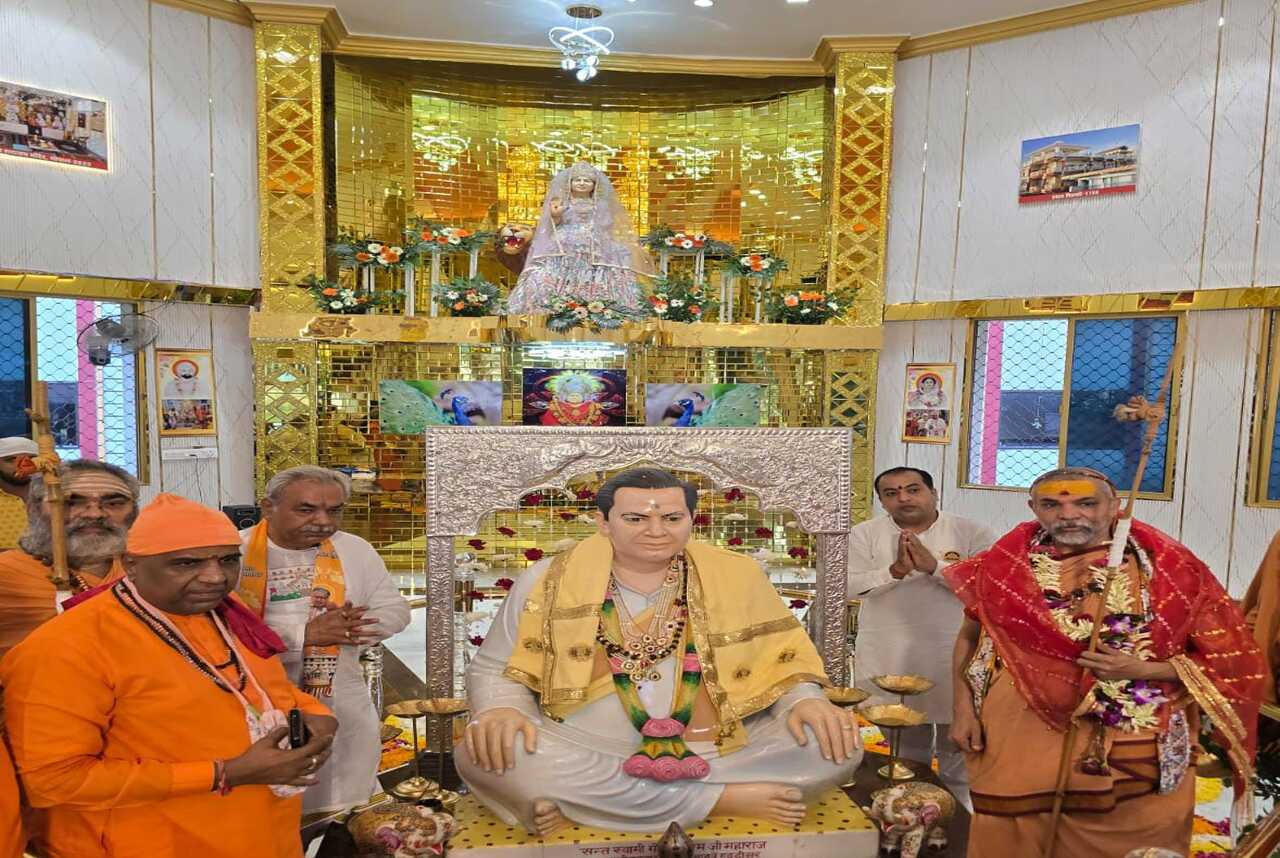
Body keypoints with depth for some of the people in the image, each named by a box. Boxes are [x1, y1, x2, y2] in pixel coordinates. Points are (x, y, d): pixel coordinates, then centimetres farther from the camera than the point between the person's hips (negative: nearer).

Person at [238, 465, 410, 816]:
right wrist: (304, 634, -22)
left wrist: (348, 628, -14)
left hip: (343, 708, 3)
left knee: (347, 817, 16)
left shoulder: (356, 550, 2)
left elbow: (395, 610, 5)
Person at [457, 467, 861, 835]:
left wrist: (805, 700, -11)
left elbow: (783, 664, 11)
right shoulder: (549, 581, 3)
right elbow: (495, 671, 7)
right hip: (581, 761, -1)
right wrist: (500, 709, -16)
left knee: (831, 742, -21)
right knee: (487, 752, -29)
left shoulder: (736, 577, 7)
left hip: (721, 756, 2)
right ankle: (720, 800, -20)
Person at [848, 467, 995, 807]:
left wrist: (934, 566, -23)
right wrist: (895, 570, -22)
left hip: (956, 657, -1)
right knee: (906, 750, 17)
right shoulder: (866, 534, -1)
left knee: (957, 744, 13)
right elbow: (849, 586, -9)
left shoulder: (971, 532, -4)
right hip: (889, 659, 1)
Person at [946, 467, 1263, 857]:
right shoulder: (1005, 564, -3)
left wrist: (1142, 670, -17)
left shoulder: (1167, 566, -6)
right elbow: (969, 638, 7)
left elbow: (1227, 656, -2)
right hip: (1019, 744, 1)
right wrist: (964, 709, -1)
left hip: (1134, 754, -1)